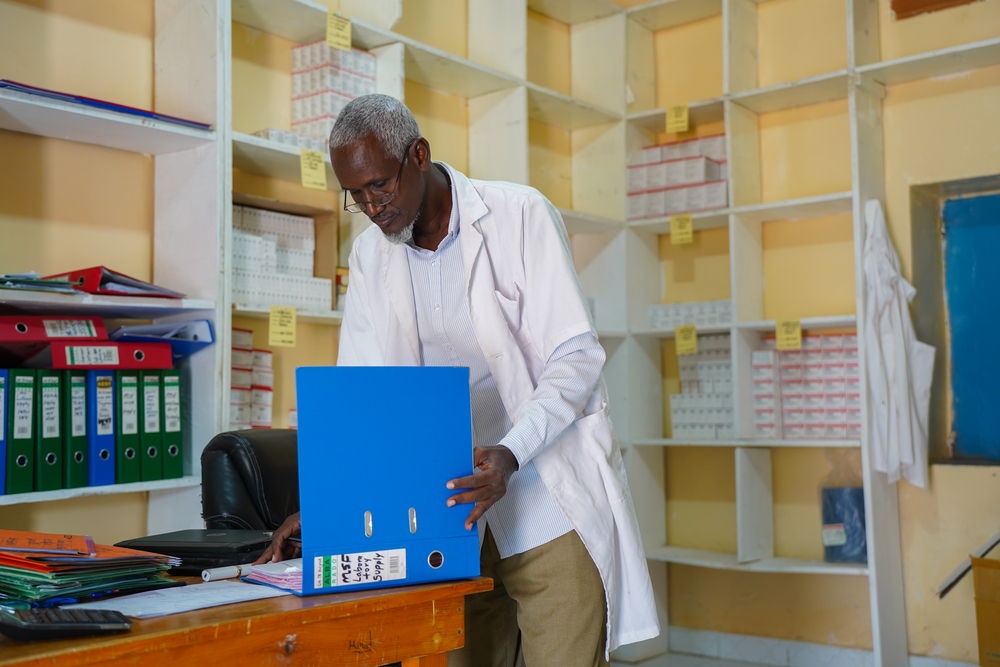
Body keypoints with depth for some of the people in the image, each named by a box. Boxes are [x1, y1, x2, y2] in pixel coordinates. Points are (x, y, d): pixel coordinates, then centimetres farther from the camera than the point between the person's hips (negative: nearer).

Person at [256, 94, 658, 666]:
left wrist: (509, 455, -26)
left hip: (551, 494, -3)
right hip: (454, 494, 4)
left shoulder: (521, 215, -7)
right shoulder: (370, 255, 7)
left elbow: (577, 358, -11)